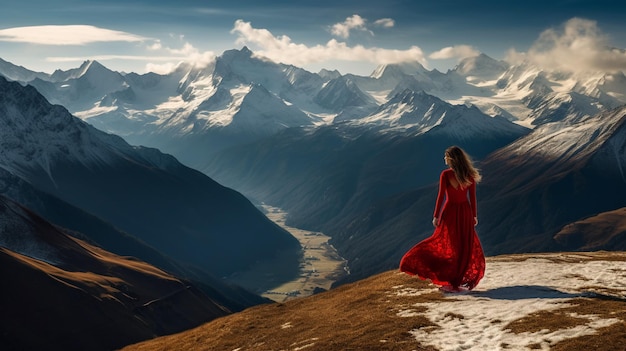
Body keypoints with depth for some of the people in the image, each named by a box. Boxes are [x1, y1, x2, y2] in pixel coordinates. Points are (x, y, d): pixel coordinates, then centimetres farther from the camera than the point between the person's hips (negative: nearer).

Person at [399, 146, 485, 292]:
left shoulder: (445, 175, -13)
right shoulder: (470, 175, -3)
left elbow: (441, 196, -12)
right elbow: (472, 197, 0)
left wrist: (436, 216, -5)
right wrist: (474, 215, 9)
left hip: (450, 211, -2)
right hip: (465, 212, 3)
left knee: (446, 245, 9)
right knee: (465, 246, 11)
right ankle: (457, 281, 13)